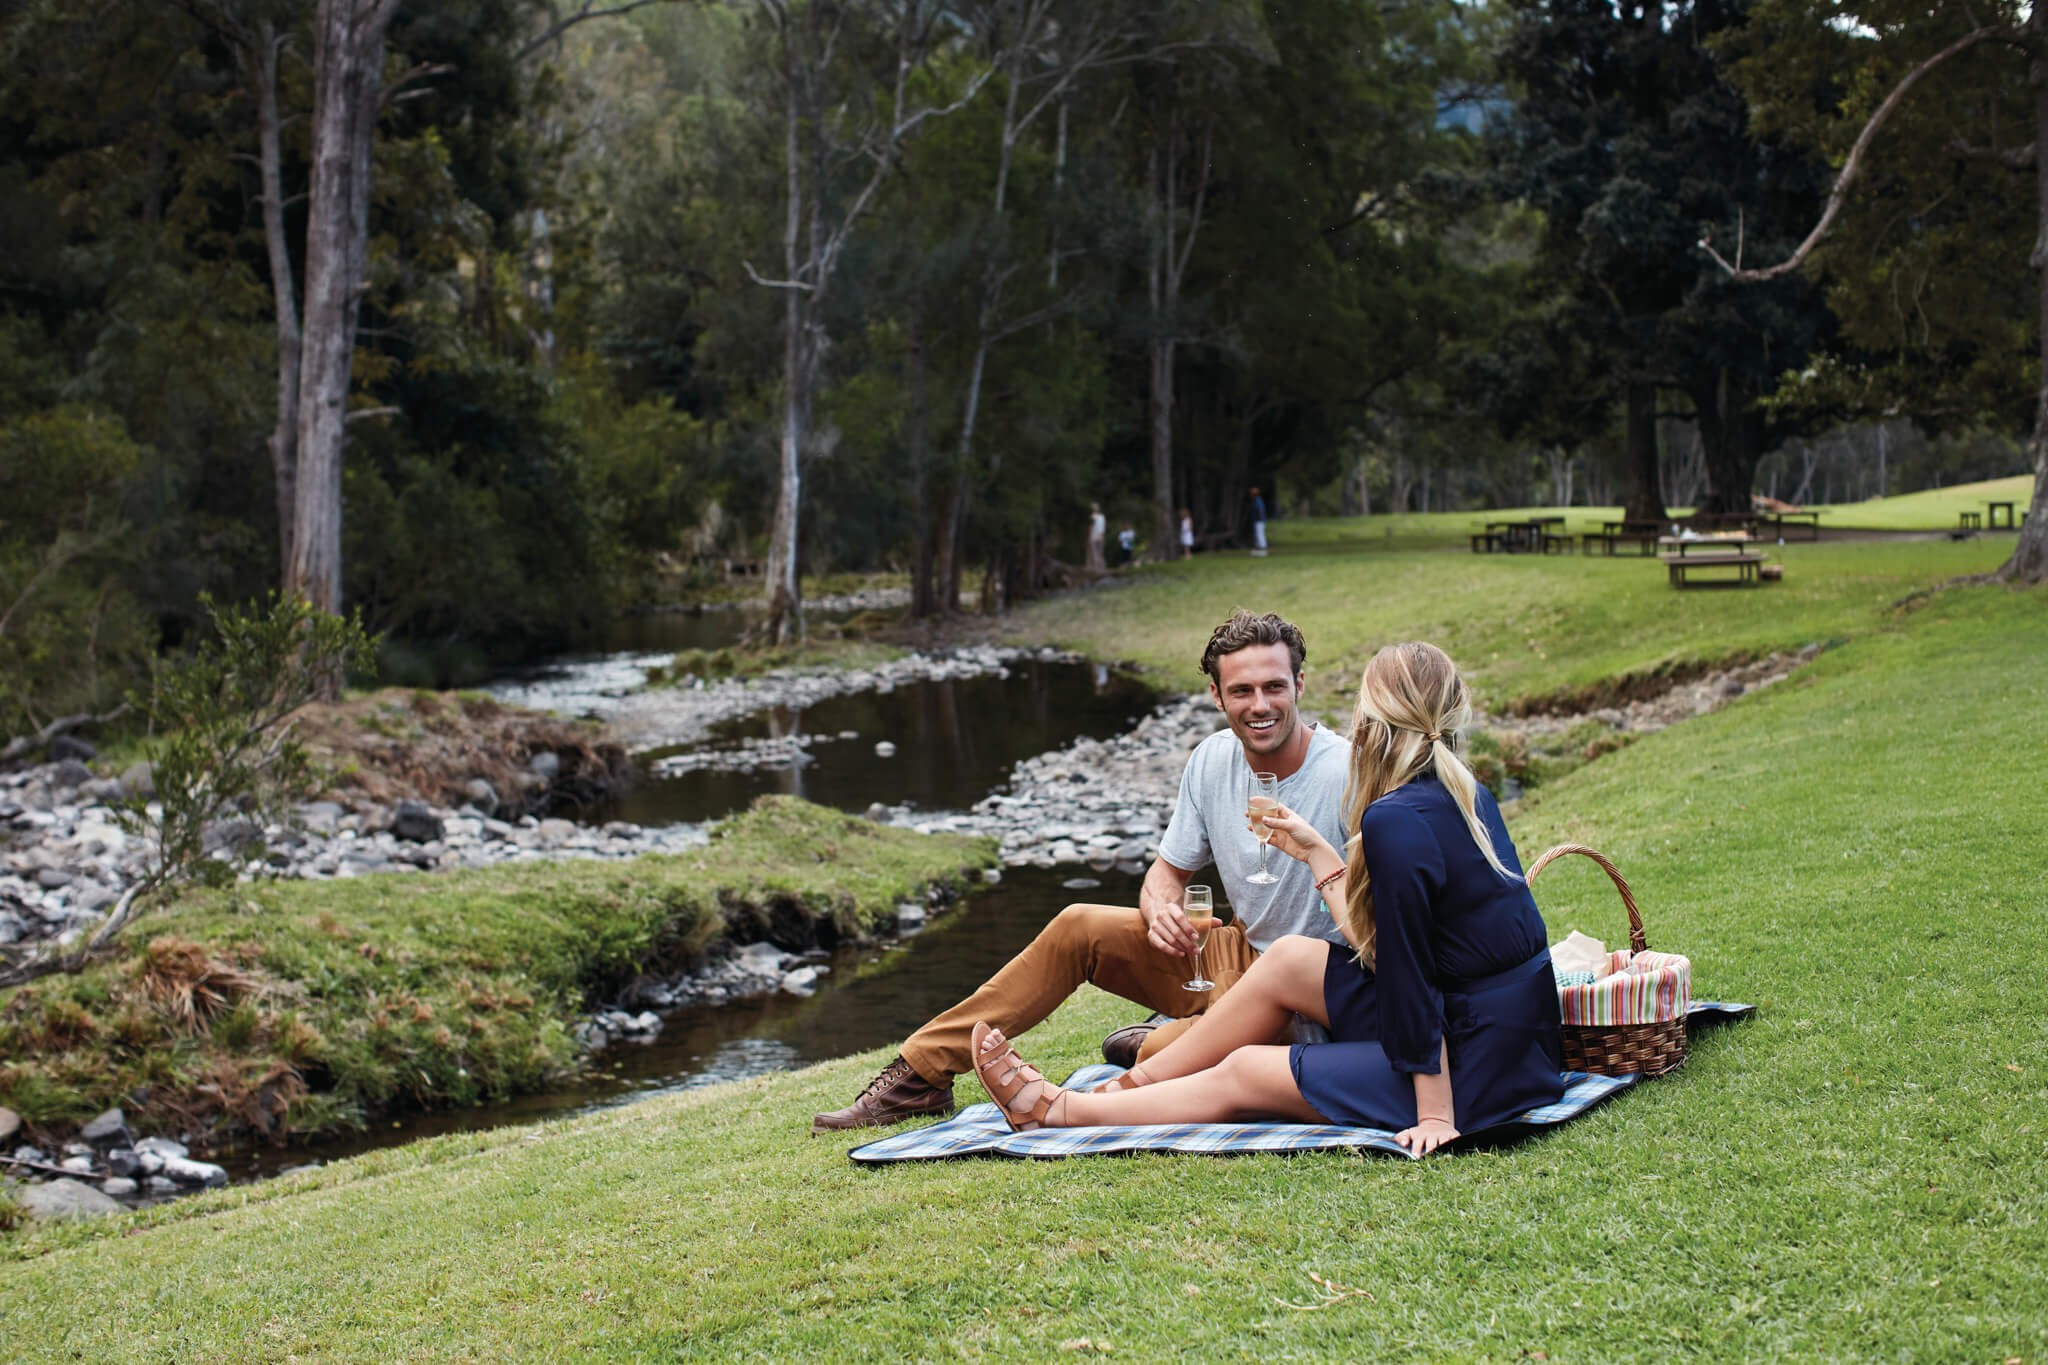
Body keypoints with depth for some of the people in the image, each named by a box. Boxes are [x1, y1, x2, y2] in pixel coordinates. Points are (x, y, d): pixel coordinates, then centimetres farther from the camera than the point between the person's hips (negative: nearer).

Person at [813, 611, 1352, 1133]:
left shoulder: (1347, 774, -21)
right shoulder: (1212, 760, 0)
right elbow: (1169, 870, 10)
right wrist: (1161, 911, -14)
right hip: (1237, 951, 7)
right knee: (1079, 926, -7)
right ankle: (920, 1075, -3)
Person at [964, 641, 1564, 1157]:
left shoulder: (1396, 821, -22)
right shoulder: (1465, 796, 7)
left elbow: (1405, 976, -21)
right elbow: (1375, 942, 10)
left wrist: (1435, 1114, -19)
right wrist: (1318, 853, 19)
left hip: (1475, 1072, -9)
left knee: (1243, 1074, 2)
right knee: (1288, 959, 12)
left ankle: (1060, 1110, 18)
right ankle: (1132, 1085, 24)